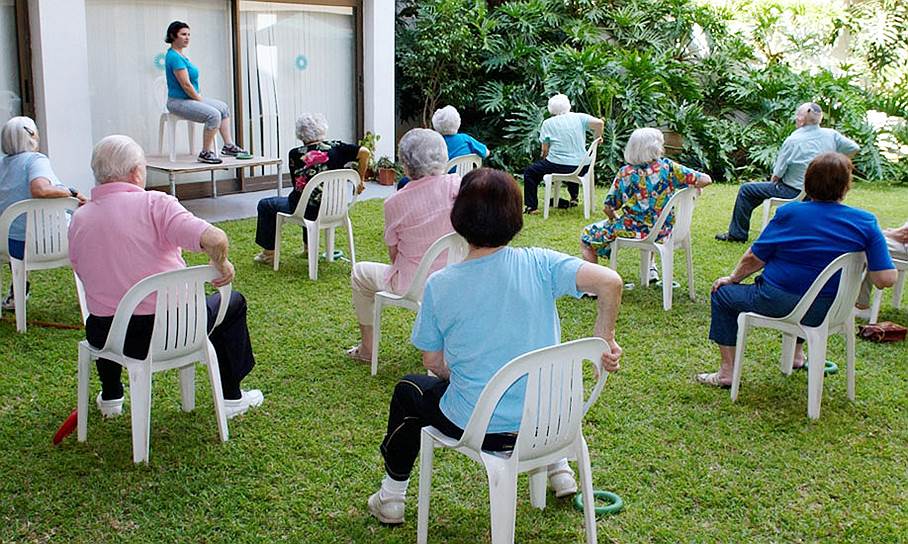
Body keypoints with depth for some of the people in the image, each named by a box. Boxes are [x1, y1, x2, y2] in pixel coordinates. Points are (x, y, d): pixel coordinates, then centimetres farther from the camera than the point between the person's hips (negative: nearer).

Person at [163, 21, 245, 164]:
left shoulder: (181, 54, 13)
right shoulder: (174, 57, -19)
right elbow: (186, 85, -22)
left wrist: (201, 97, 10)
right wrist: (200, 100, -12)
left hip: (191, 97, 11)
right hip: (179, 102, -11)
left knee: (223, 107, 15)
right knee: (214, 115, -28)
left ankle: (228, 146, 17)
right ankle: (205, 154, -16)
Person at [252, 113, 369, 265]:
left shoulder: (296, 154, -9)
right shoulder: (335, 148, -6)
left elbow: (297, 184, 3)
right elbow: (364, 152, -13)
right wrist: (360, 180, -3)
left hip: (307, 211, -4)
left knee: (265, 205, 22)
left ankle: (269, 253, 28)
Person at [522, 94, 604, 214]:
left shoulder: (548, 123, 0)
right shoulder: (579, 117, 4)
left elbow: (545, 150, 0)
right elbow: (599, 123, -10)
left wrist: (544, 160, 19)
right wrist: (597, 138, 7)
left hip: (559, 166, -4)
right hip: (581, 168, 4)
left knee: (529, 172, 15)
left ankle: (532, 207, 9)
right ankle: (574, 198, 42)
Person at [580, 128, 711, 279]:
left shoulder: (625, 173, -10)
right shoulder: (667, 166, -10)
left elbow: (608, 208, -4)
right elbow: (705, 180, -11)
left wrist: (615, 220, 16)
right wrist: (692, 186, 10)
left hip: (634, 231, -3)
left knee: (587, 236, 16)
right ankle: (651, 269, 41)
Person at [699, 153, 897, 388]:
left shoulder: (789, 213, -13)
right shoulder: (866, 223, -8)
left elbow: (754, 258, -7)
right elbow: (886, 278, -12)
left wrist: (732, 278, 11)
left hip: (779, 303, -4)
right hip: (827, 311, 5)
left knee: (723, 293, 18)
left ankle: (727, 372, 15)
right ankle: (797, 355, 50)